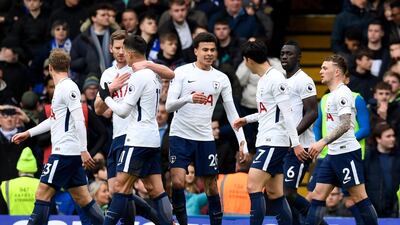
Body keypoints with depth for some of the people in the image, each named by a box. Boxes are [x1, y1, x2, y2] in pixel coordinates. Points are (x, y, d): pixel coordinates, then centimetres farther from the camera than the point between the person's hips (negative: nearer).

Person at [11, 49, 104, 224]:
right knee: (82, 197, 8)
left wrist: (83, 150, -23)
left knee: (42, 194, -8)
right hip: (71, 153, 9)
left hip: (65, 151, -9)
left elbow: (79, 120, -19)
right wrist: (28, 133, 32)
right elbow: (55, 120, 28)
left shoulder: (68, 88, -13)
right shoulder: (61, 88, 16)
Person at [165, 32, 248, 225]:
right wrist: (188, 99, -30)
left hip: (205, 138, 3)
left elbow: (232, 113, 10)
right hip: (180, 136, -3)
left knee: (211, 186, 5)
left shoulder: (221, 79, 7)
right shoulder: (182, 72, -3)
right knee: (177, 182, -15)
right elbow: (169, 106, -10)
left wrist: (242, 142, 0)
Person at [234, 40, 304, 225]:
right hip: (266, 142, 10)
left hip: (274, 142, -10)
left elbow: (286, 112, -18)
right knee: (274, 194, 7)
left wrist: (295, 143, -21)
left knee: (253, 187, -15)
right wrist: (247, 119, 36)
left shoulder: (276, 79, -13)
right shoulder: (263, 79, 16)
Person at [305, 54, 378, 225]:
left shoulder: (342, 93, -13)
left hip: (346, 152, -10)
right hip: (333, 153, 10)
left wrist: (323, 142, -27)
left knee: (359, 197, -6)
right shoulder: (333, 94, 18)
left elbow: (345, 125, -23)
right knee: (318, 196, 3)